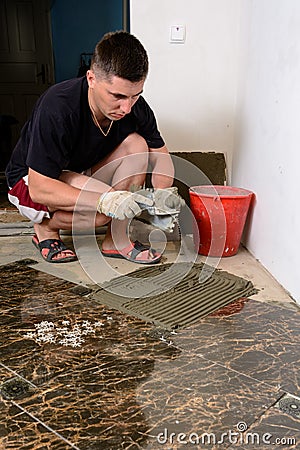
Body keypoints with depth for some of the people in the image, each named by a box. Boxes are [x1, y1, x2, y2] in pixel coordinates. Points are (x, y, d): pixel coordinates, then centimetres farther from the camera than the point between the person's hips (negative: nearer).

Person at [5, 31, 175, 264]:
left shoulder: (135, 106, -17)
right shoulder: (57, 107, -33)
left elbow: (160, 154, -4)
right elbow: (39, 188, -33)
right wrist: (105, 200, -45)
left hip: (82, 174, 6)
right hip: (30, 181, -5)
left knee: (136, 144, -20)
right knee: (103, 209, -33)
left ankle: (116, 239, -12)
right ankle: (45, 226, -2)